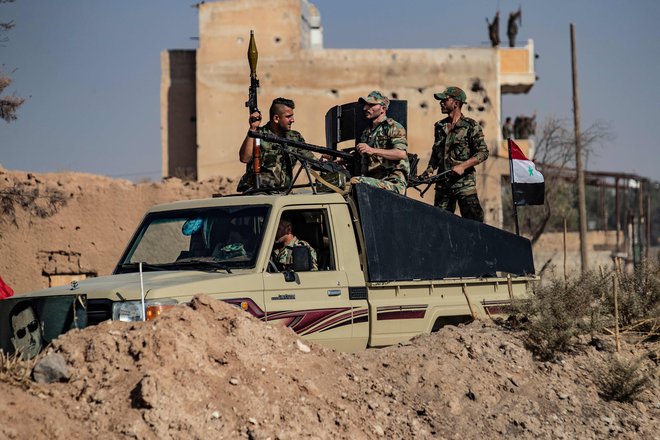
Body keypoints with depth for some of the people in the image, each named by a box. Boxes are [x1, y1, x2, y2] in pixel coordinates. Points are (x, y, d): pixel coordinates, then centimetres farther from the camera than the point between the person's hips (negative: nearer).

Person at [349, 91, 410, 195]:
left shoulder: (393, 127, -1)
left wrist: (373, 151, -25)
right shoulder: (366, 132, 24)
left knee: (355, 182, -30)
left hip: (393, 183, -7)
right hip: (373, 181, 7)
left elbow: (402, 154, -19)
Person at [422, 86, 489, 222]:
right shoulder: (440, 126, 15)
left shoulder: (470, 126, -2)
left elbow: (483, 153, -6)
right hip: (442, 183, 6)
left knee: (474, 222, -10)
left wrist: (462, 166, -17)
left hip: (464, 182, -5)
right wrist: (429, 170, 6)